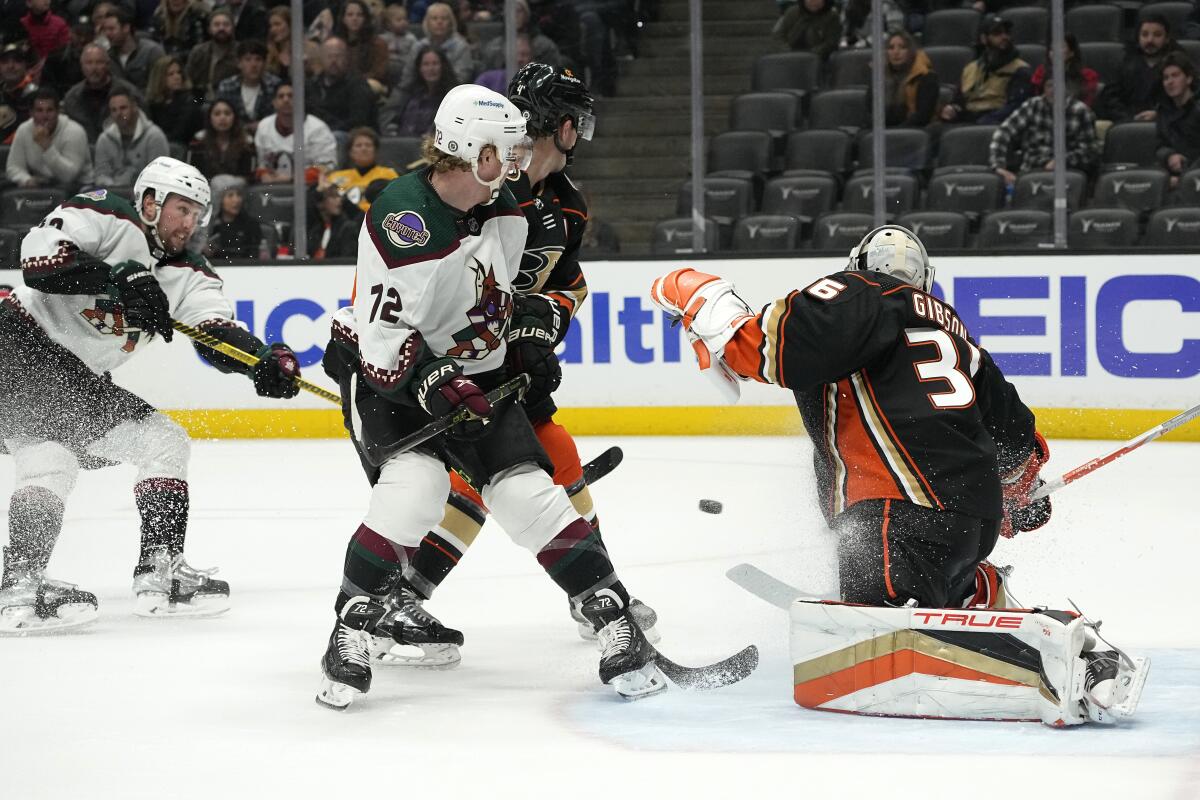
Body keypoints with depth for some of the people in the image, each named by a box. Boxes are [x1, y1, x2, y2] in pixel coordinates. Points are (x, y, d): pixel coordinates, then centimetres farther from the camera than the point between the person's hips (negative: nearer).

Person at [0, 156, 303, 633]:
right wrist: (119, 278, -36)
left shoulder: (188, 276, 5)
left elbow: (218, 335, -11)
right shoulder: (104, 220, -13)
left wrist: (265, 360, -32)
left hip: (81, 379, 9)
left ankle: (159, 571, 4)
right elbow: (38, 258, -29)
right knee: (51, 458, -26)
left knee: (165, 441, 5)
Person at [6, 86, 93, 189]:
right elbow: (14, 167, -1)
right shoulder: (23, 130, -3)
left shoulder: (74, 132, -17)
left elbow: (69, 176, -26)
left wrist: (47, 146, -34)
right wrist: (27, 180, -23)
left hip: (77, 187, -4)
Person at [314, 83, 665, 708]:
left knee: (528, 492, -7)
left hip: (473, 373, 6)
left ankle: (614, 622, -4)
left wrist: (530, 345, 12)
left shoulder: (505, 213, -1)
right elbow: (383, 335, -25)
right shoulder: (401, 220, -24)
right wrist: (433, 382, -31)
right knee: (414, 487, -27)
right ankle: (352, 628, -14)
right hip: (387, 373, -6)